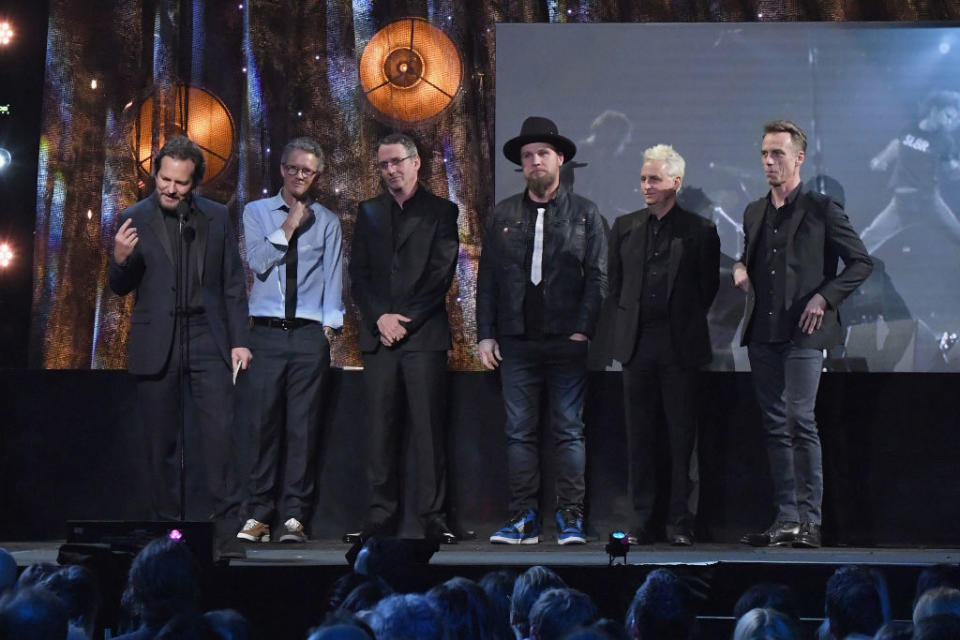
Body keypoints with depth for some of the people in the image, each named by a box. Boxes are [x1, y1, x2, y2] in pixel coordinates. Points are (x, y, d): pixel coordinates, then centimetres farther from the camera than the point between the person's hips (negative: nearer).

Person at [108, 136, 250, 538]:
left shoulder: (216, 217, 6)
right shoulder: (135, 219, 2)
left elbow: (234, 282, 9)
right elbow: (121, 287, 5)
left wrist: (239, 340, 3)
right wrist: (120, 260, -17)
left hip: (207, 338, 0)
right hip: (156, 344, 0)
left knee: (220, 433, -7)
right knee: (161, 441, 5)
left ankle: (228, 520, -1)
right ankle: (167, 521, 15)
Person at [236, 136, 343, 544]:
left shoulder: (327, 221, 12)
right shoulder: (256, 212, 11)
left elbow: (332, 277, 8)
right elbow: (257, 262, -2)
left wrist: (330, 324, -1)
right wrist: (289, 227, -5)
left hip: (310, 334, 0)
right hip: (266, 332, 0)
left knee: (303, 427, -1)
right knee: (263, 424, -3)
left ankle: (294, 517, 4)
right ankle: (258, 515, 4)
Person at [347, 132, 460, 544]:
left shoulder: (441, 212, 6)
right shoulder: (369, 213, 17)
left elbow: (441, 274, -2)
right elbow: (358, 273, 10)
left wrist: (406, 320, -9)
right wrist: (380, 318, -6)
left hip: (424, 334, -3)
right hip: (378, 336, 3)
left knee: (428, 428, -5)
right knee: (380, 429, 1)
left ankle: (433, 516, -1)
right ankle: (380, 516, 5)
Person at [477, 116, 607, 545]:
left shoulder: (584, 213, 6)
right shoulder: (503, 215, 12)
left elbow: (598, 277, 0)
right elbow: (487, 280, 11)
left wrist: (583, 330, -9)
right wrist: (485, 335, 3)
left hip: (567, 341, -2)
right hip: (516, 342, 2)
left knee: (569, 432, 1)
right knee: (519, 432, 3)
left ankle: (571, 519, 5)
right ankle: (523, 519, 8)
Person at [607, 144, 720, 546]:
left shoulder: (700, 230, -1)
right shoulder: (625, 226, 9)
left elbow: (709, 290, 5)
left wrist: (687, 326, 6)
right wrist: (626, 328, 11)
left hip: (680, 347, -3)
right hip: (637, 346, 3)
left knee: (682, 437, 2)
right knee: (639, 437, 6)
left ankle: (680, 521, 10)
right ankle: (641, 520, 12)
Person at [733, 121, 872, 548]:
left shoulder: (821, 209, -2)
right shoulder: (754, 213, 16)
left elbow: (861, 263, -1)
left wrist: (823, 297, -12)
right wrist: (740, 268, 7)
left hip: (802, 334, -6)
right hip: (762, 333, 6)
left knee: (800, 422, -13)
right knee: (775, 427, 7)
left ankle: (809, 520, -7)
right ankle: (785, 518, 11)